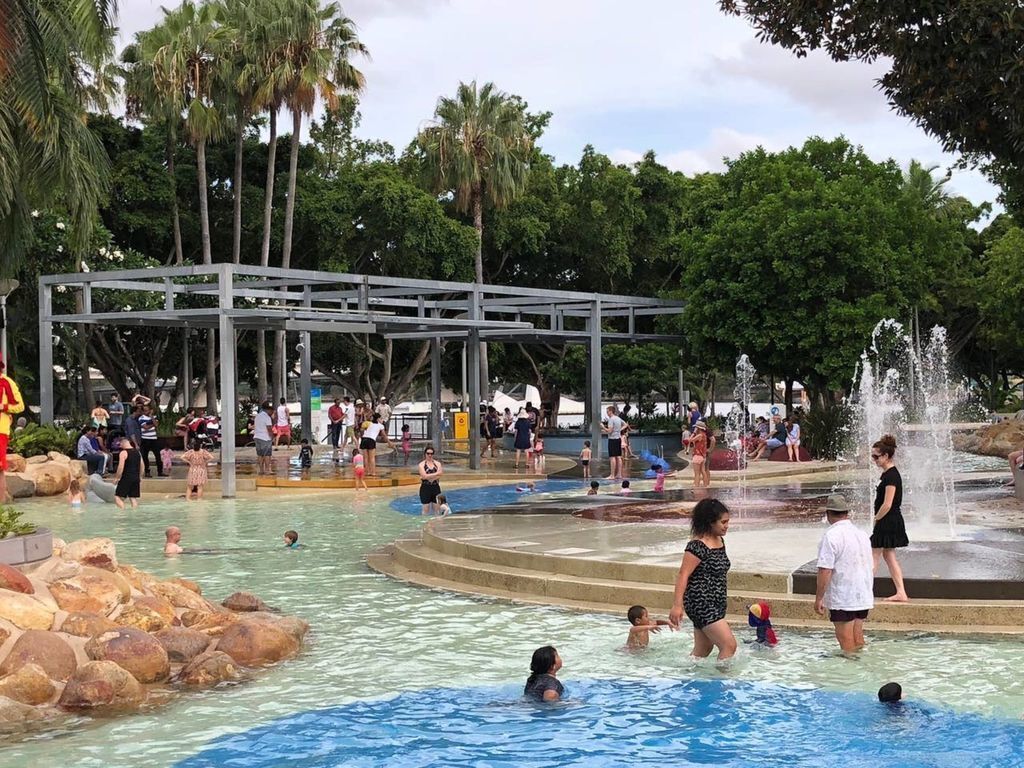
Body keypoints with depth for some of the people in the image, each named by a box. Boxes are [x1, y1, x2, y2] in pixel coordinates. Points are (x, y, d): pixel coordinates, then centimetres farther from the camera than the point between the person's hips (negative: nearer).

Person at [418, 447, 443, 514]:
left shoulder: (437, 464, 6)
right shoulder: (421, 464, -1)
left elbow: (439, 476, -7)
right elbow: (424, 476, -15)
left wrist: (428, 476, -16)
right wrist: (436, 473, -13)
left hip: (436, 488, 3)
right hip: (425, 488, -3)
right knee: (426, 509, -1)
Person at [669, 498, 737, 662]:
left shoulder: (719, 541, 10)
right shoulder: (697, 546, -19)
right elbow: (683, 575, -22)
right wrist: (677, 605, -26)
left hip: (715, 604, 9)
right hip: (701, 604, -9)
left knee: (702, 651, 14)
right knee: (729, 646, -12)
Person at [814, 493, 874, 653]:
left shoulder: (831, 536, -15)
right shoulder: (863, 534, 10)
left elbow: (825, 571, -19)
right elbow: (871, 569, 18)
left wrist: (818, 598, -12)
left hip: (842, 600, -7)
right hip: (863, 598, 7)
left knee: (846, 643, 0)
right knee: (858, 640, 16)